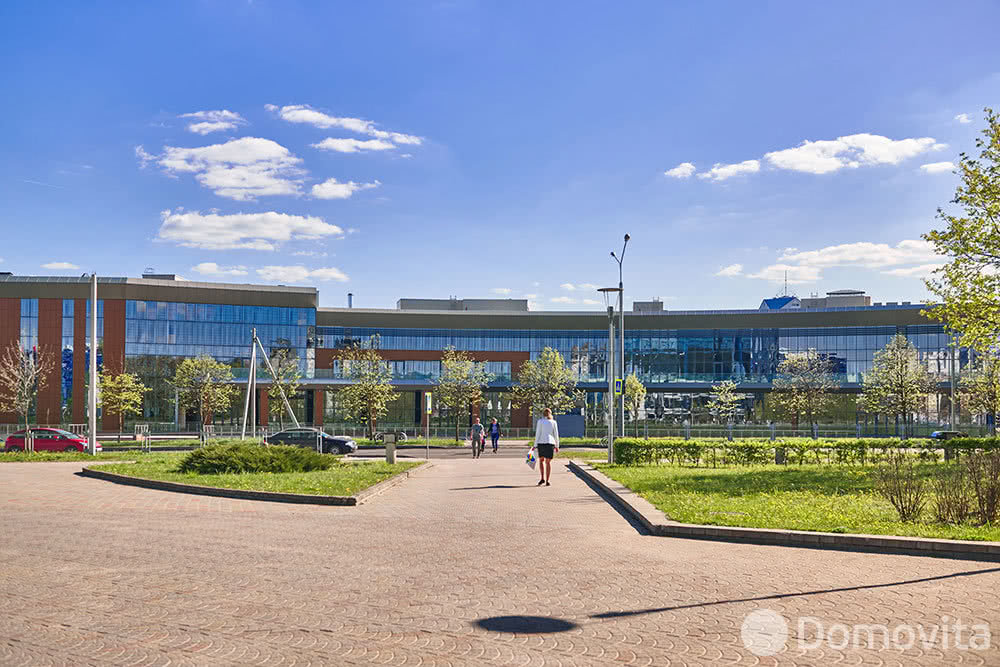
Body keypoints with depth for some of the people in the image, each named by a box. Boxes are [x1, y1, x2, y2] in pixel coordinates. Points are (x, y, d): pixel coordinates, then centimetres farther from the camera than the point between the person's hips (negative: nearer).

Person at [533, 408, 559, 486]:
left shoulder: (540, 421, 1)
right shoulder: (553, 422, 7)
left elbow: (538, 434, -3)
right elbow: (556, 435, 6)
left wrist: (535, 445, -1)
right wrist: (557, 446, 13)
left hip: (541, 443, -1)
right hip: (550, 443, 1)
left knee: (541, 460, 15)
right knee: (548, 462, 6)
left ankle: (542, 478, 3)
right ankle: (547, 481, 1)